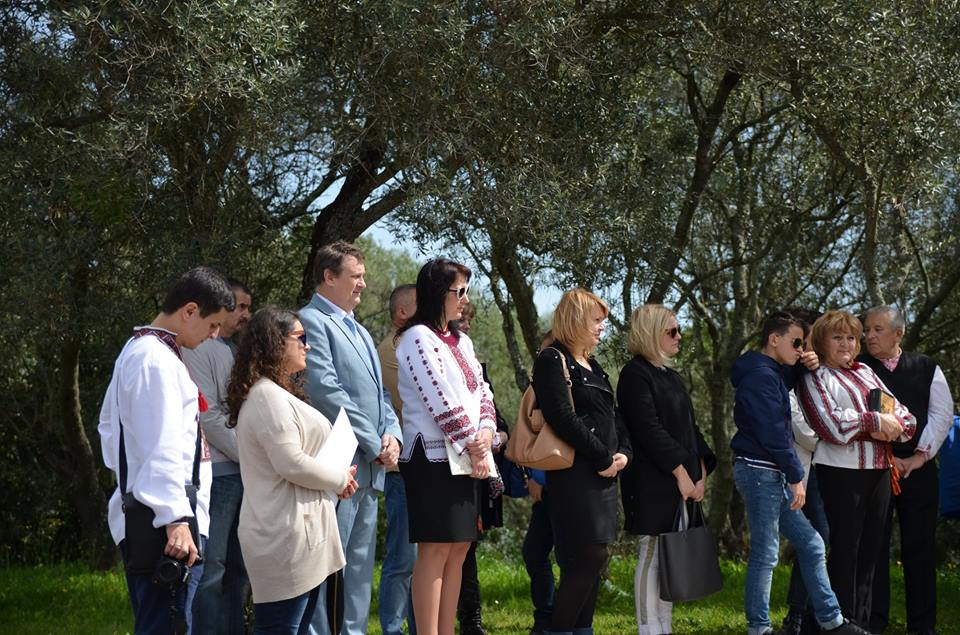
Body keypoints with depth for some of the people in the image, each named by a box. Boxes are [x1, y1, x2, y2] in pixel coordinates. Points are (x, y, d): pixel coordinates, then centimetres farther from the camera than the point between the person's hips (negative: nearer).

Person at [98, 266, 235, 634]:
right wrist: (177, 518, -23)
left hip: (135, 516, 11)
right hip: (162, 520, -11)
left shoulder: (135, 350, 18)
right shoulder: (159, 359, -15)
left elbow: (109, 426, 27)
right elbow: (163, 448, -21)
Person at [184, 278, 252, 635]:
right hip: (217, 474, -8)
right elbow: (209, 416, -13)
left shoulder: (234, 350, 17)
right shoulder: (198, 350, -7)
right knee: (212, 570, -6)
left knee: (236, 568, 12)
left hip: (242, 473, 8)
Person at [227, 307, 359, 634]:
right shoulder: (268, 397, -15)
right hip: (284, 538, -11)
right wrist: (340, 479, -6)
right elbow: (291, 463, -21)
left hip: (298, 535, 11)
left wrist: (338, 475, 9)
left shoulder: (277, 394, 19)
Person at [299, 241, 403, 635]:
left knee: (360, 563, 12)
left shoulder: (360, 332, 21)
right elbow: (326, 391, -17)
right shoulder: (312, 320, -8)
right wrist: (374, 444, -13)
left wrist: (392, 434, 1)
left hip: (369, 468, 9)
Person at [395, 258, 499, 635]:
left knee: (459, 548, 7)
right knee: (435, 549, -9)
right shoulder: (418, 337, -10)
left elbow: (481, 391, 13)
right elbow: (440, 400, -16)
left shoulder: (461, 341, 17)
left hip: (467, 458, 8)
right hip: (434, 455, -8)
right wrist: (473, 446, -12)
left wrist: (486, 433, -6)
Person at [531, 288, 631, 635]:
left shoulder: (593, 366, 19)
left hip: (604, 473, 9)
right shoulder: (552, 360, -9)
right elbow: (563, 417, -18)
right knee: (588, 556, -11)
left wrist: (623, 451, 1)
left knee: (593, 557, 9)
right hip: (575, 473, -9)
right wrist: (602, 458, -15)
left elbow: (612, 416, 20)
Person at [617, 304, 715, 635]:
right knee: (652, 554, -6)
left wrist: (700, 473, 7)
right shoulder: (636, 374, -8)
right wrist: (681, 472, -16)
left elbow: (690, 427, 18)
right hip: (652, 481, -8)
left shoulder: (671, 376, 19)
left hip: (682, 482, 8)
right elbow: (649, 430, -16)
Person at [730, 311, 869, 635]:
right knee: (765, 554, -4)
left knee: (811, 544, 12)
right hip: (760, 471, -10)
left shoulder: (774, 373, 17)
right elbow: (772, 432, -20)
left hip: (775, 474, 10)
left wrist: (808, 367, 5)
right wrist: (796, 476, -16)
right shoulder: (761, 375, -15)